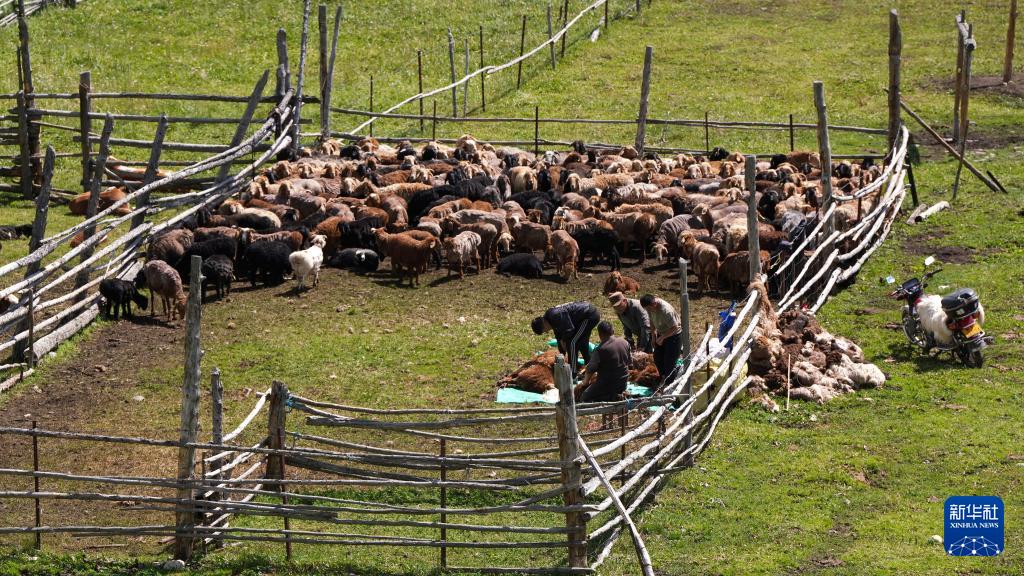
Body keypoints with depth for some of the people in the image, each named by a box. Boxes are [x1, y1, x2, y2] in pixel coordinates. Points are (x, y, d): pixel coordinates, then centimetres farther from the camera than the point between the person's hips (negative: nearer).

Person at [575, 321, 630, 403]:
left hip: (608, 383, -7)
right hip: (623, 382, 7)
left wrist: (585, 381, 7)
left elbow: (590, 369, -13)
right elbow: (628, 362, 12)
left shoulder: (601, 349, -20)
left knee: (584, 398, 5)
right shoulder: (625, 342, -1)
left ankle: (612, 397, -10)